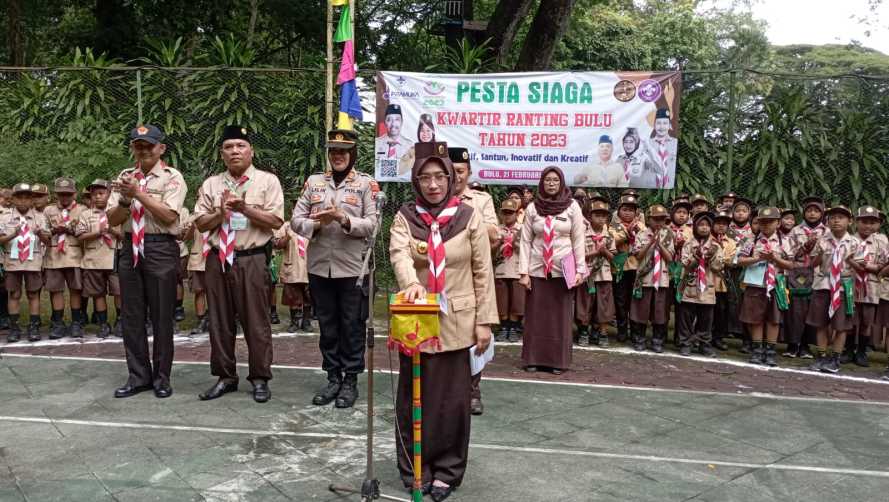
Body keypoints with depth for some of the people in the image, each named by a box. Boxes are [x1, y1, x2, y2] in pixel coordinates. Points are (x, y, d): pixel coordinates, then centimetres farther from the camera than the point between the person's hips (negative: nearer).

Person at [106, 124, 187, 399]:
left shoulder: (172, 177, -1)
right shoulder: (125, 176, 13)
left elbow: (169, 216, -14)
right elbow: (112, 219, 7)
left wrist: (139, 193, -17)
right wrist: (125, 200, -12)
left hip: (160, 248, -5)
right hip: (130, 247, 5)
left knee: (161, 315, 2)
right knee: (131, 315, 9)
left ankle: (161, 377, 14)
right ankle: (138, 376, 21)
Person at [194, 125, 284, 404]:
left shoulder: (268, 181, 1)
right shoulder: (211, 184, 12)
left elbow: (276, 221, -7)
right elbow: (200, 223, 8)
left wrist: (245, 208, -16)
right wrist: (220, 212, -10)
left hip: (252, 259, -4)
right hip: (218, 259, 4)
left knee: (256, 322, 0)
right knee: (220, 321, 9)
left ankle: (260, 378, 12)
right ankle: (225, 377, 22)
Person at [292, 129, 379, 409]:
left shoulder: (367, 184, 1)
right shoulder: (313, 182, 10)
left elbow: (372, 225, -8)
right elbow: (296, 221, 5)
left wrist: (343, 219, -21)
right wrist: (316, 223, -13)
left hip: (353, 268, -3)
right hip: (319, 267, 3)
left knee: (352, 326, 5)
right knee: (327, 325, 12)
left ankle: (351, 381, 17)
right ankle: (333, 378, 24)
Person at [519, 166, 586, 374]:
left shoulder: (572, 206, 1)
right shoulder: (533, 208, 2)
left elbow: (578, 240, 2)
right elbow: (526, 241, 2)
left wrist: (580, 269, -4)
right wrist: (523, 272, -4)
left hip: (563, 269, -1)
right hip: (537, 269, 1)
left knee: (560, 315, 4)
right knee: (535, 315, 5)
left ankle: (558, 360, 13)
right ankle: (533, 358, 14)